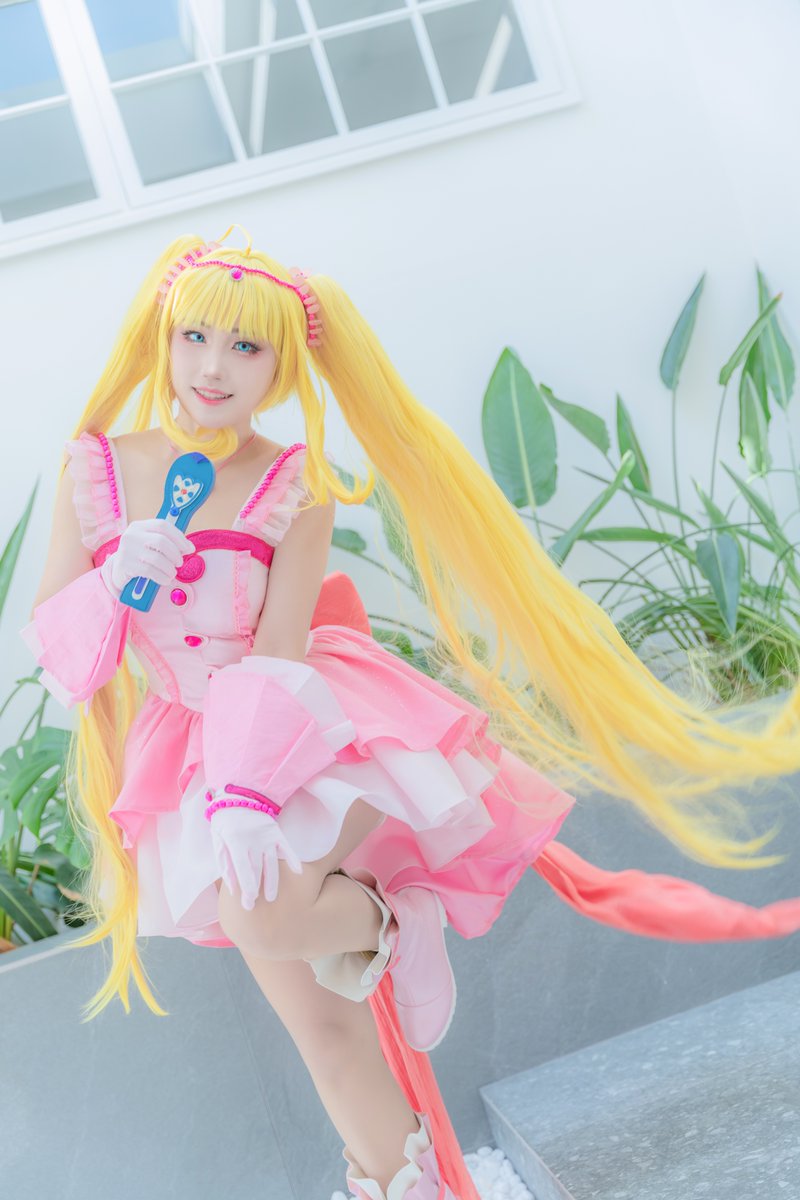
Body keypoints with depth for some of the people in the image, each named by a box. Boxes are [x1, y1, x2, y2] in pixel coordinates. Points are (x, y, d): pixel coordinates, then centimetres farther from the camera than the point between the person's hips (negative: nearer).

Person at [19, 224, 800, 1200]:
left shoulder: (295, 487, -8)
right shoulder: (92, 469, -2)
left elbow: (279, 653, -15)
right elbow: (50, 639, 0)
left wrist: (251, 789, -27)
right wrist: (112, 578, -21)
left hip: (301, 727, -3)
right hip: (196, 762, 3)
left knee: (260, 916, -31)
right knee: (320, 1026, 0)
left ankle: (388, 917, 1)